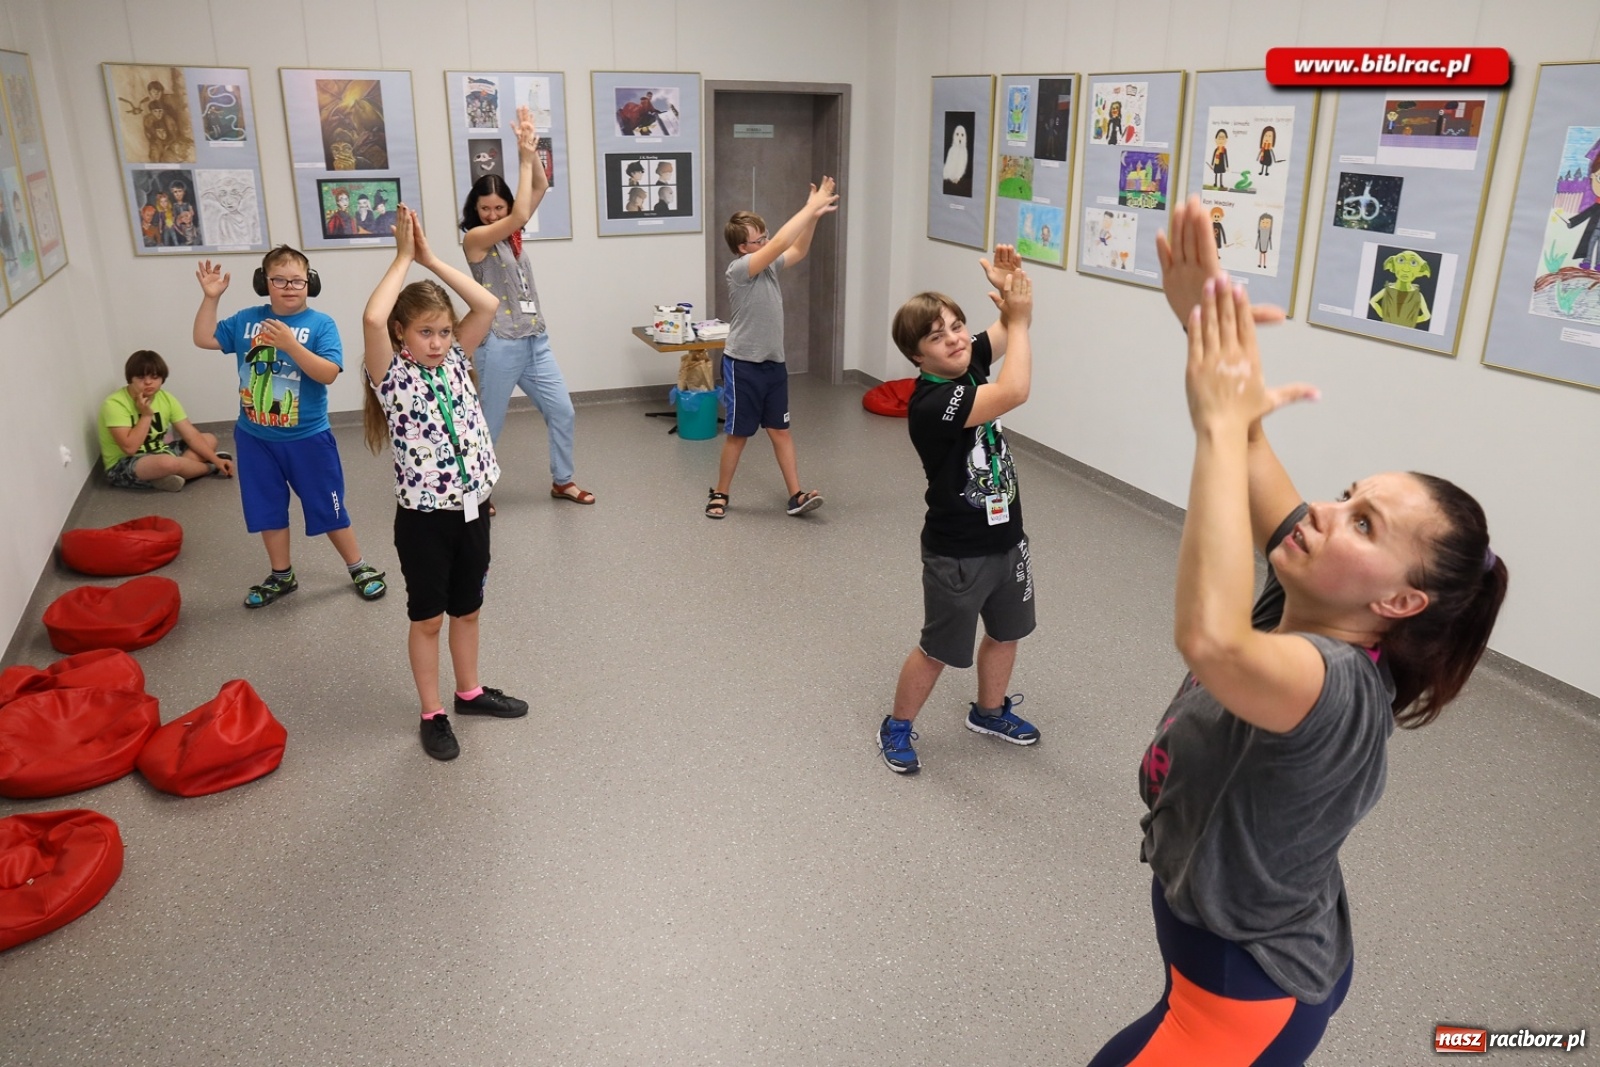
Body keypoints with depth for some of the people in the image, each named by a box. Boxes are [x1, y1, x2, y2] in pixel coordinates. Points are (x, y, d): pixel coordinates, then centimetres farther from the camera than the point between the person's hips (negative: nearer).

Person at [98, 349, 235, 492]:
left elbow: (191, 435, -6)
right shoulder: (115, 404, -20)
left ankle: (176, 473, -22)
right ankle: (210, 468, -8)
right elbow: (130, 448, -27)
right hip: (122, 467, -7)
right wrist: (146, 415, -23)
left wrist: (216, 460, -17)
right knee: (167, 462, -38)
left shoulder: (166, 399, -2)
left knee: (210, 439, 0)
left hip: (157, 455, 8)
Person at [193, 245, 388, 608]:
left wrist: (290, 344, -32)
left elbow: (328, 373, -22)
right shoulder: (247, 320, 1)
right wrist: (210, 297, -5)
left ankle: (359, 568, 24)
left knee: (327, 508, 7)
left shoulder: (320, 324, -12)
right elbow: (204, 339, 4)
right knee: (268, 510, 15)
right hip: (255, 438, 4)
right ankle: (281, 576, 31)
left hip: (308, 439, -4)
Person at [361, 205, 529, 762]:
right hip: (424, 516, -5)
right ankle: (432, 714, 23)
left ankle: (469, 691, 37)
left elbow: (487, 305, -6)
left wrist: (431, 258, -7)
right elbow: (372, 319, -29)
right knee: (428, 617, 9)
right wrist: (403, 258, -18)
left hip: (471, 507, 5)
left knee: (467, 608, 19)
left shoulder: (454, 360, 4)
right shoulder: (391, 375, -10)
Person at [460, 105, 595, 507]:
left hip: (535, 341, 7)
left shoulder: (512, 233, 10)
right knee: (490, 424, 3)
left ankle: (562, 481, 26)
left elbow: (540, 188, 5)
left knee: (562, 412, 10)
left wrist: (531, 152, -10)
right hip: (500, 346, -7)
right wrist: (525, 158, -18)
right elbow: (520, 215, -22)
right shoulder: (474, 239, -9)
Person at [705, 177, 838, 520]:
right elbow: (780, 243, -26)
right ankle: (720, 494, 20)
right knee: (738, 434, 4)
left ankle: (795, 496, 9)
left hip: (773, 363, 7)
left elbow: (797, 250, 15)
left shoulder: (769, 267, 6)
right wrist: (810, 207, -22)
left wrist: (814, 215, -1)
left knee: (780, 430, 7)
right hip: (743, 365, -7)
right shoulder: (739, 269, -17)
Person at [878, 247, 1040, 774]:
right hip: (956, 552, -8)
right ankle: (897, 728, 31)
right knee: (938, 649, 9)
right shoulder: (931, 404, -29)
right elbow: (1014, 392, -38)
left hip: (1005, 535, 8)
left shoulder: (969, 364, -4)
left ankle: (990, 711, 48)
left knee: (1005, 632, 24)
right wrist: (1018, 318, -29)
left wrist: (1011, 286, -17)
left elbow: (1012, 329, 4)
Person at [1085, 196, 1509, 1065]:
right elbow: (1245, 455, -13)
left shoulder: (1341, 689, -35)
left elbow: (1210, 638, -58)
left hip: (1249, 995, -8)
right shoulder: (1304, 609, -13)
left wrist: (1221, 422, -51)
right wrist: (1205, 319, -29)